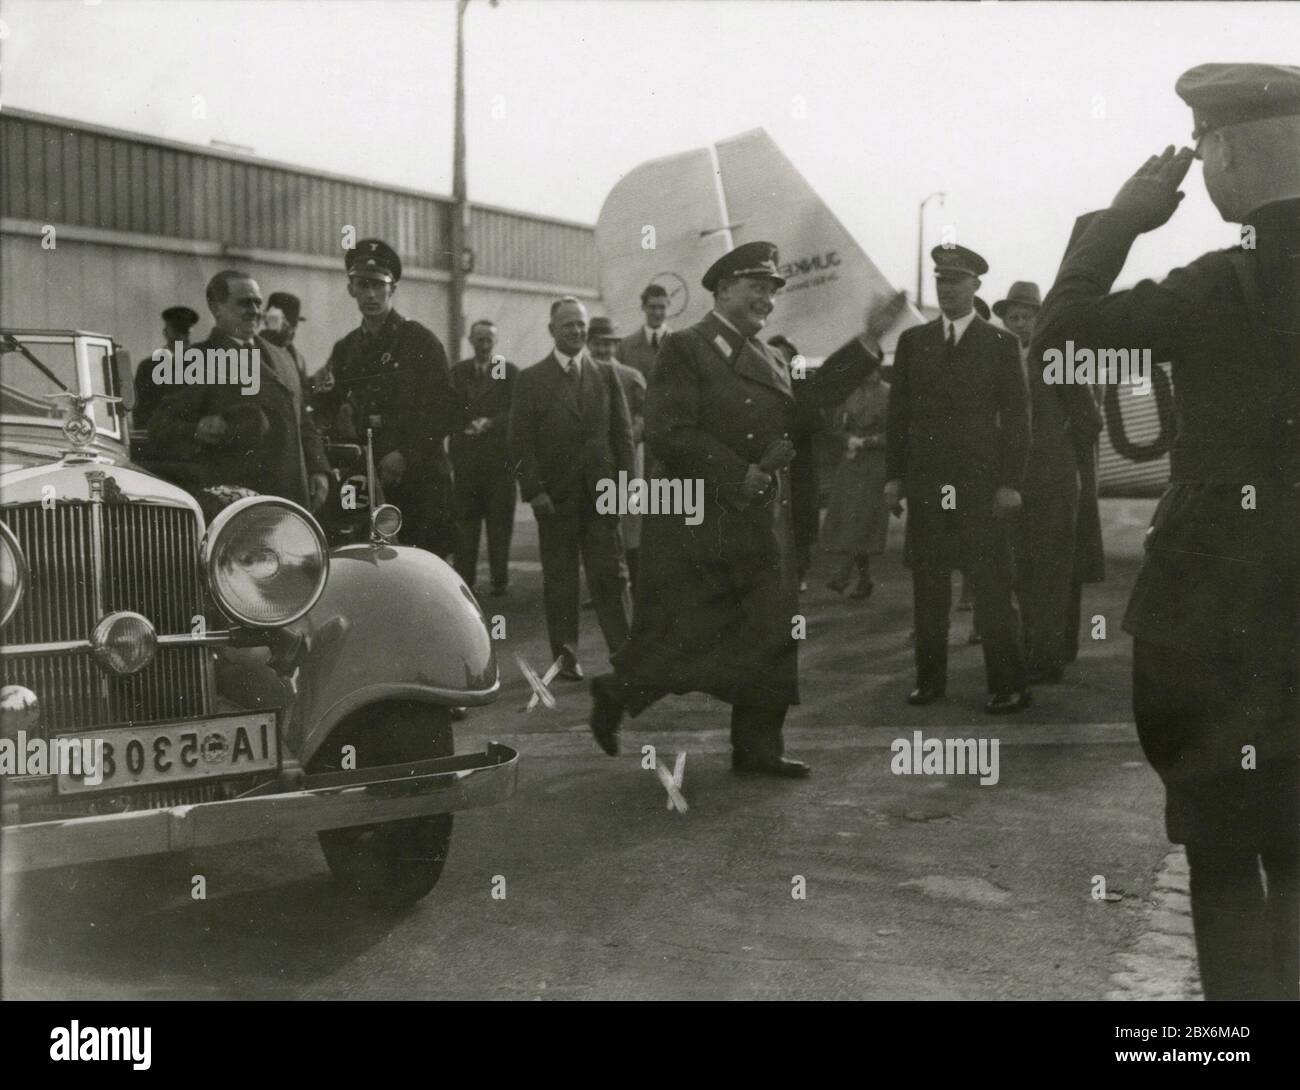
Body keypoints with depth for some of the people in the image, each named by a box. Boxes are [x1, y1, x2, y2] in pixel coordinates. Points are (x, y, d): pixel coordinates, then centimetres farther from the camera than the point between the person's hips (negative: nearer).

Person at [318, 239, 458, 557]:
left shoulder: (420, 340, 3)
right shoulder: (345, 350, 18)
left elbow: (446, 409, -5)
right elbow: (330, 411, 22)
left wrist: (406, 454, -14)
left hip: (420, 480, -4)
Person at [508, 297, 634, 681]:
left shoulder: (605, 375, 10)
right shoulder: (531, 380, 3)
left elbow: (623, 433, 9)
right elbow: (521, 442, -2)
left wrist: (622, 486, 0)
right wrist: (534, 489, -10)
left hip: (601, 493, 1)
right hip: (555, 496, -1)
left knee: (611, 576, -1)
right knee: (559, 580, 4)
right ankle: (566, 656, 12)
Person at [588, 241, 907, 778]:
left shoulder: (769, 359, 17)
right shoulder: (685, 349, -8)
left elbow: (812, 395, 7)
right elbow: (668, 433, -17)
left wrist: (869, 339, 3)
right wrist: (737, 475, -16)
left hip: (762, 526, 8)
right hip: (697, 524, -7)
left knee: (770, 636, 7)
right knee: (679, 634, -1)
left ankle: (757, 747, 16)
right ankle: (614, 694, 23)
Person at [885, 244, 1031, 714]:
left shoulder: (1000, 343, 4)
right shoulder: (912, 341, 10)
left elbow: (1016, 416, 1)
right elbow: (898, 411, 10)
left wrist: (1011, 482, -7)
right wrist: (894, 475, 3)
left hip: (982, 482, -2)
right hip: (925, 481, 3)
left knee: (992, 586, -2)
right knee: (928, 586, 6)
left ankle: (1008, 685, 4)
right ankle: (929, 679, 14)